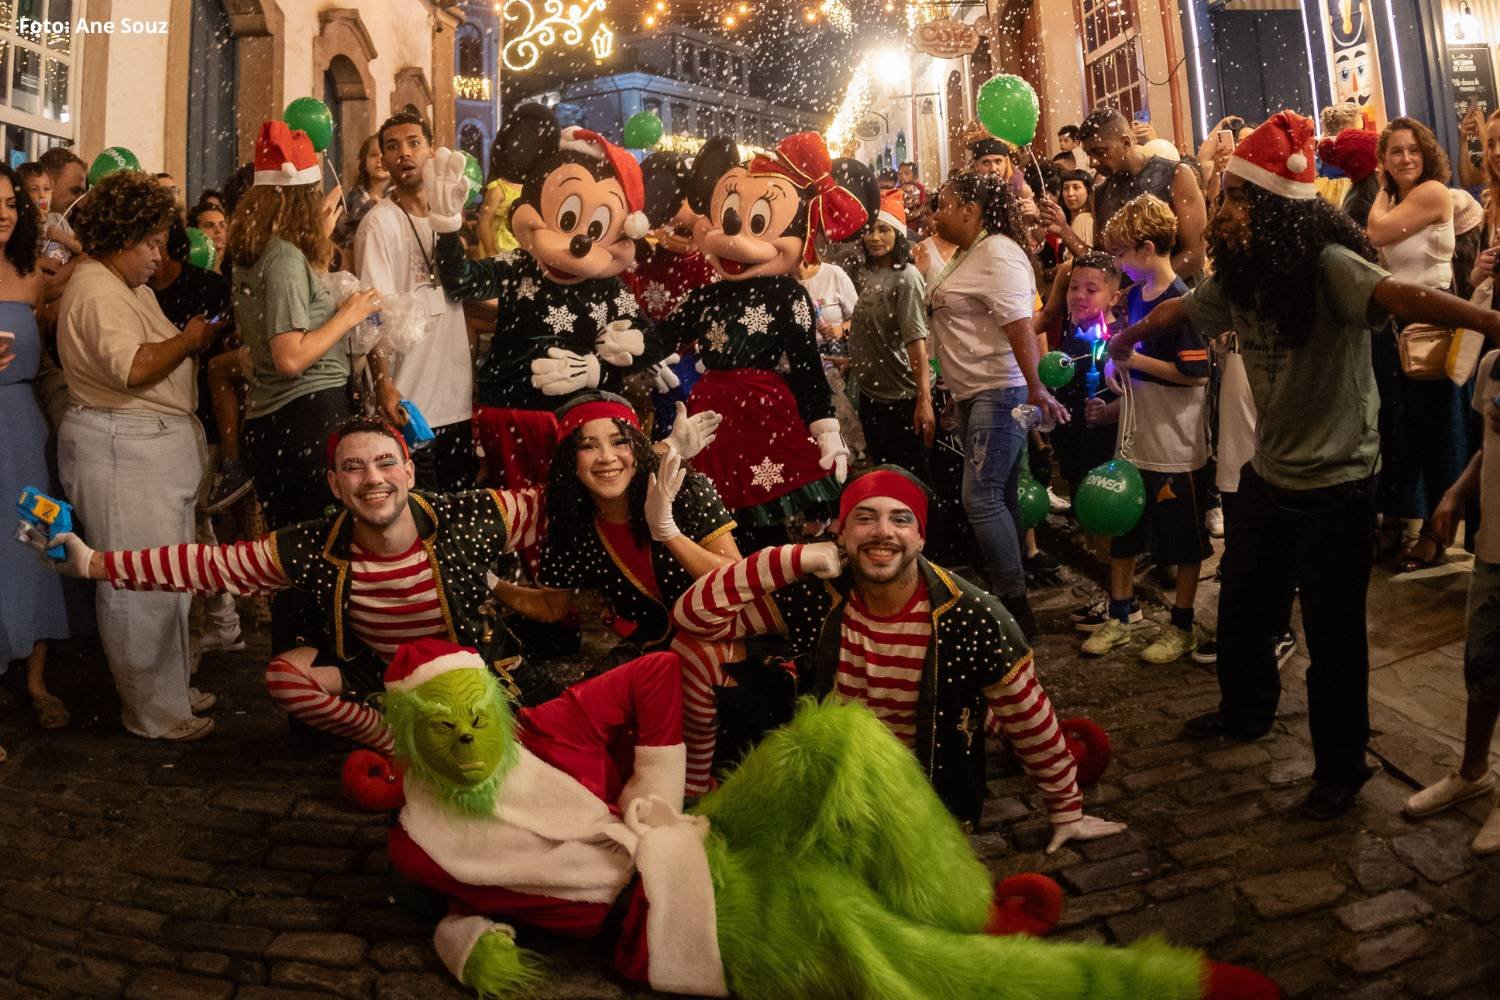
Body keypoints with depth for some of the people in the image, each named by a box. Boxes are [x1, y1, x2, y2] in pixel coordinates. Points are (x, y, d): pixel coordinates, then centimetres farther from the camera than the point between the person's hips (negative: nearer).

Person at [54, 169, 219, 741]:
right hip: (123, 452, -11)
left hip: (158, 447, 11)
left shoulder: (129, 287, 20)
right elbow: (133, 367, -25)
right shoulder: (96, 291, -13)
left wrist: (194, 345, 5)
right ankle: (153, 713, 6)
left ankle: (171, 688, 28)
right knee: (141, 586, -4)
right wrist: (189, 339, -11)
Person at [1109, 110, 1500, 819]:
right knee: (1241, 611, 21)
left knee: (1332, 634, 5)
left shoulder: (1327, 266, -23)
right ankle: (1246, 711, 48)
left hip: (1336, 484, -7)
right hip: (1267, 474, 7)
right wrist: (1131, 335, 36)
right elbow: (1180, 310, 18)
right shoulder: (1237, 276, -2)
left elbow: (1397, 295, -41)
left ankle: (1340, 767, 27)